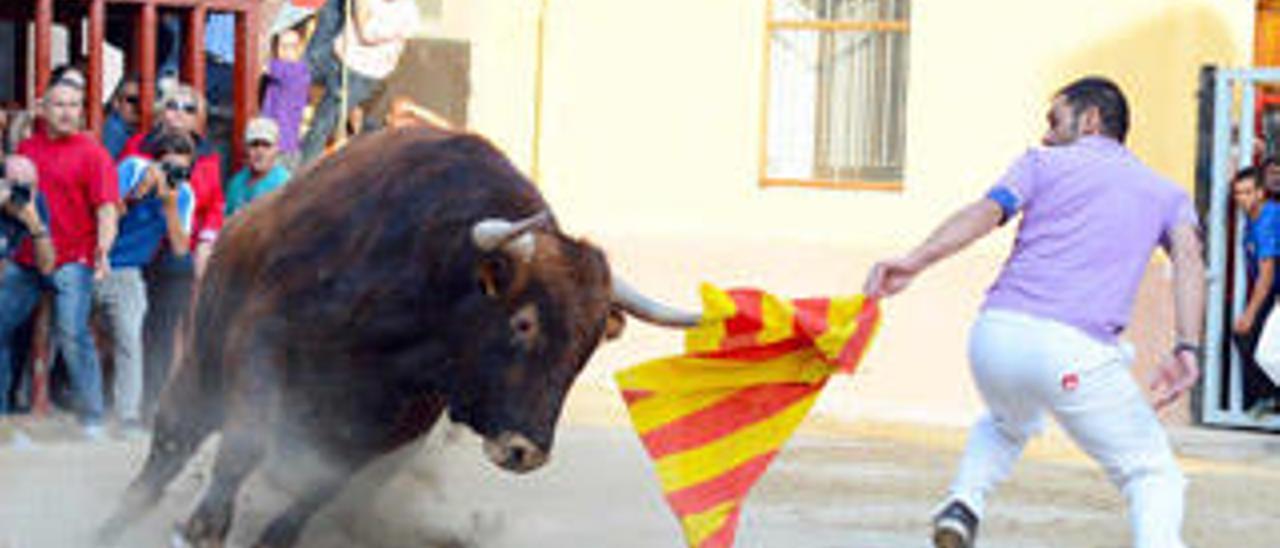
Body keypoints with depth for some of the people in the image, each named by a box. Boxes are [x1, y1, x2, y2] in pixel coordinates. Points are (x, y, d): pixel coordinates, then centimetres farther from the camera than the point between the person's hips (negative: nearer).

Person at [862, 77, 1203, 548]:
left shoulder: (1042, 164, 20)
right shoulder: (1164, 192, 21)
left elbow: (987, 211, 0)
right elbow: (1188, 253, 1)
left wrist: (916, 261, -14)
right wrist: (1187, 348, -10)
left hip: (995, 335, 2)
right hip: (1076, 351, -2)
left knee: (1007, 423, 36)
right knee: (1153, 477, 8)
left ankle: (963, 504, 11)